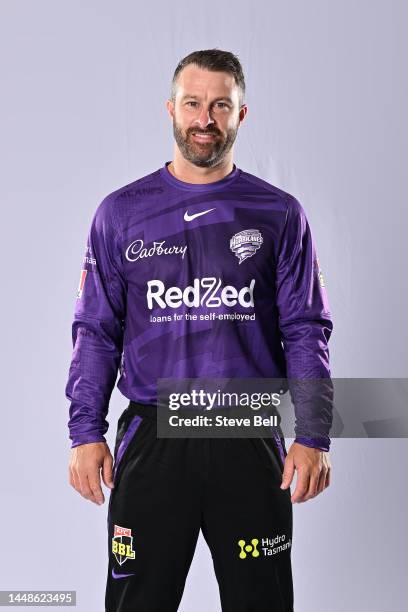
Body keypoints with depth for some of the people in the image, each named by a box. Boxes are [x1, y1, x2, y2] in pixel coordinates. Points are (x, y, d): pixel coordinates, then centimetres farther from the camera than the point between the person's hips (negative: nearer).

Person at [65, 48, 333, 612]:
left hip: (250, 440, 0)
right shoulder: (122, 213, 5)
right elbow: (97, 332, 5)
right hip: (151, 440, 0)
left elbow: (306, 331, 2)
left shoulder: (280, 215, 4)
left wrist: (313, 437, -7)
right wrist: (86, 432, -4)